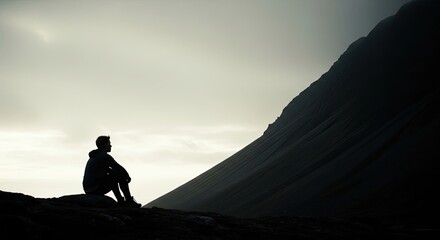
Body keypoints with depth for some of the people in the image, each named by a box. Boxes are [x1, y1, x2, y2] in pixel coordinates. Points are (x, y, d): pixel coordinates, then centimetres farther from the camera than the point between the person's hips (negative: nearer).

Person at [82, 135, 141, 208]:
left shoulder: (93, 157, 20)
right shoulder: (105, 156, -10)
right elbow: (120, 169, -10)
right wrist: (127, 177, 11)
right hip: (96, 189, -9)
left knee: (113, 175, 28)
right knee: (122, 176, -1)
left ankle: (121, 202, 28)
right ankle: (129, 201, 5)